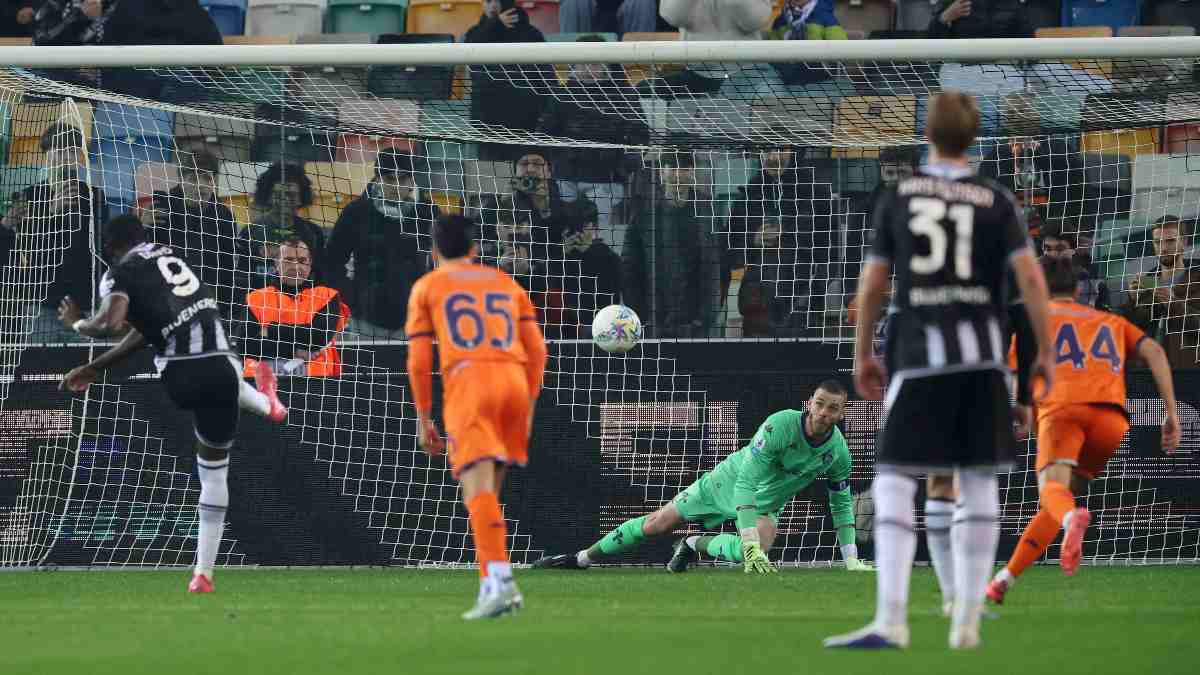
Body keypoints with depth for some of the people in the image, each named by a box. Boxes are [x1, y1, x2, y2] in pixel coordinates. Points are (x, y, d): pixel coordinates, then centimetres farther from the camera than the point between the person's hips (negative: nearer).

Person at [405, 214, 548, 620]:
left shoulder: (426, 288, 16)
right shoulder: (506, 284, 25)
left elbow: (419, 361, 7)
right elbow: (537, 352, 17)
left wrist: (423, 421, 12)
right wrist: (528, 410, 22)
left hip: (467, 382, -4)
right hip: (514, 379, 4)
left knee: (478, 487, -15)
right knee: (489, 489, 17)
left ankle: (500, 581, -32)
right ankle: (492, 585, 12)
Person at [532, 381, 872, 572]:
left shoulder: (838, 451, -18)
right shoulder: (781, 424, -33)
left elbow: (841, 502, 1)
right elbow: (746, 482, -37)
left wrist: (851, 558, -6)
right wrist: (750, 543, -46)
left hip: (766, 504, 2)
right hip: (728, 481, -2)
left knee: (758, 551, -29)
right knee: (657, 523, 3)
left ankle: (697, 545, 0)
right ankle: (582, 558, 22)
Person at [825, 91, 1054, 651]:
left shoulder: (896, 199, 4)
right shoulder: (996, 202, 3)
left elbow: (871, 286, 5)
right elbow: (1030, 276, -6)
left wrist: (862, 355, 17)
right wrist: (1045, 352, 4)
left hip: (919, 355, -2)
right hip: (981, 354, 2)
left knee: (893, 483, -3)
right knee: (978, 483, 10)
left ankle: (891, 621, -16)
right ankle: (967, 621, 6)